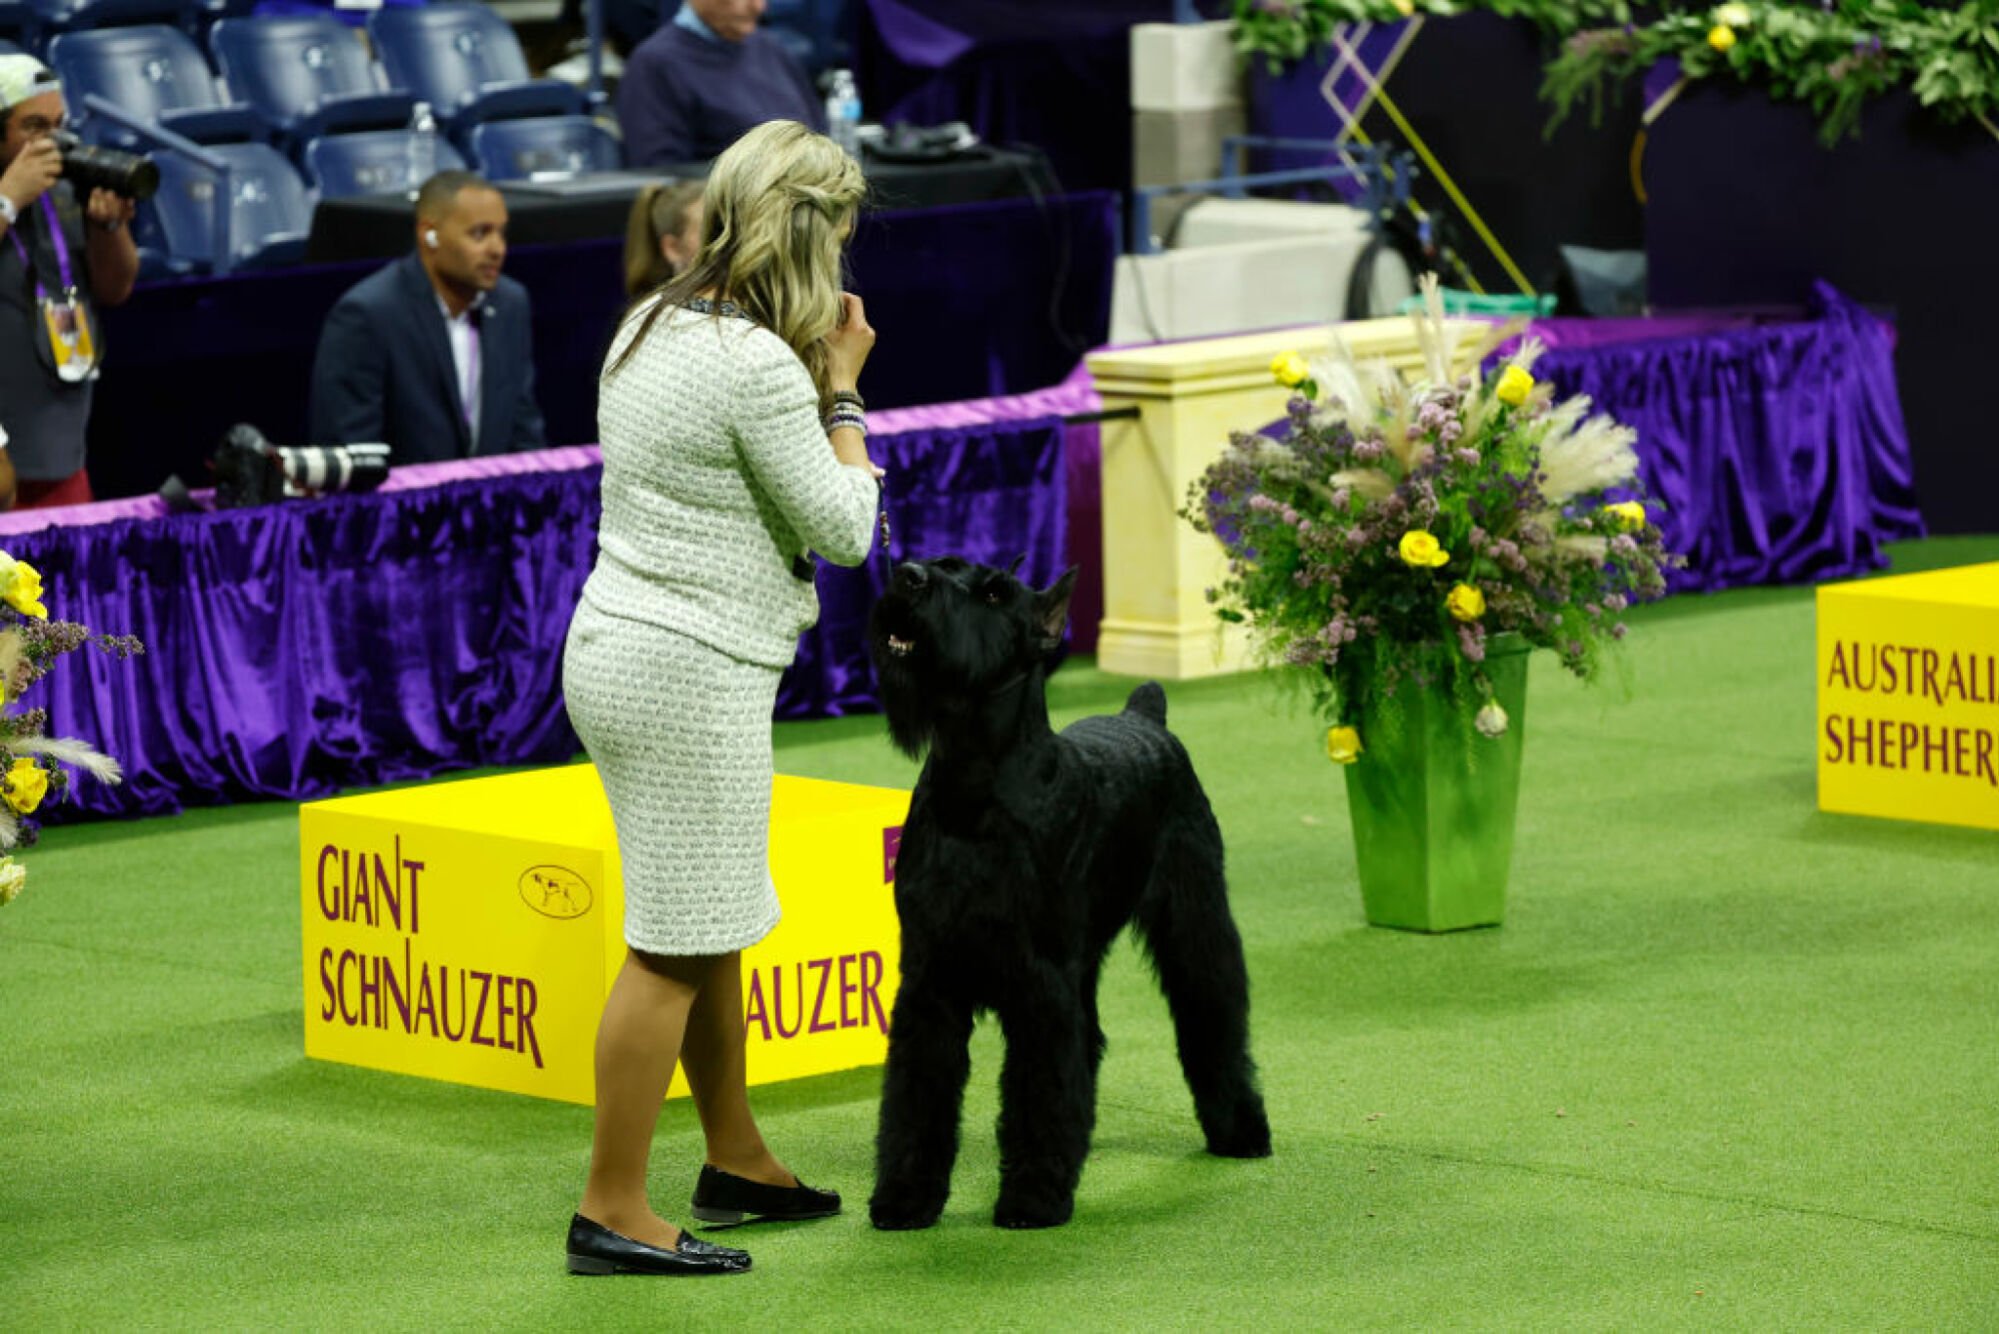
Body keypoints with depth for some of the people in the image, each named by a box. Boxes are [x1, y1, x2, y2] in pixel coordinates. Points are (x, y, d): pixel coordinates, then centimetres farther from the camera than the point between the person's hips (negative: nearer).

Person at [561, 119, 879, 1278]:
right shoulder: (758, 366, -17)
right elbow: (844, 527, -12)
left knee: (714, 926, 19)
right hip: (692, 673, -10)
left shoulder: (650, 329, 10)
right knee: (674, 945, -6)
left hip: (618, 652, 10)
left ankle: (738, 1162, 30)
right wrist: (843, 386, -2)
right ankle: (612, 1214, -4)